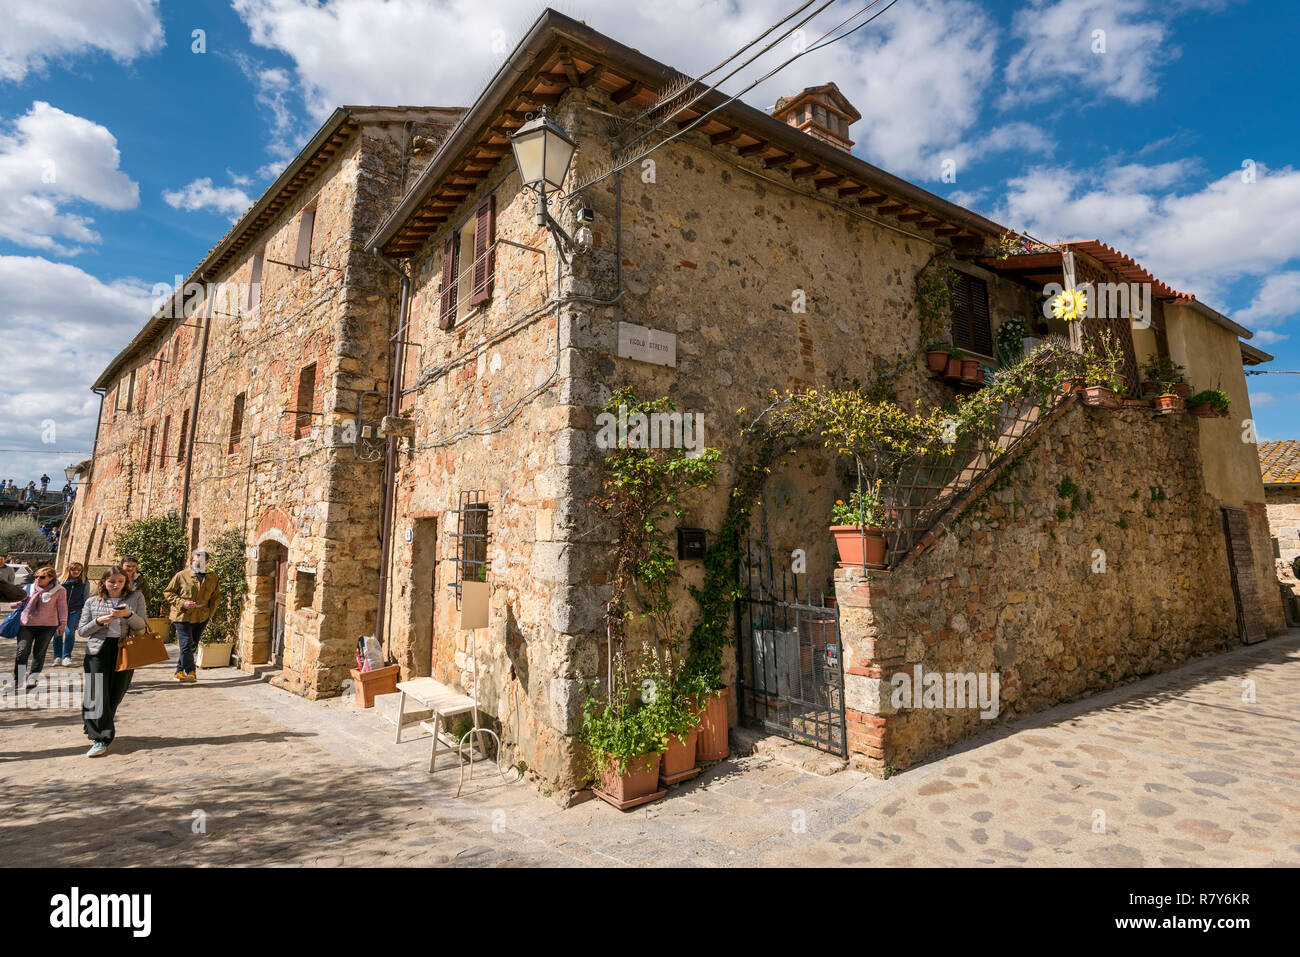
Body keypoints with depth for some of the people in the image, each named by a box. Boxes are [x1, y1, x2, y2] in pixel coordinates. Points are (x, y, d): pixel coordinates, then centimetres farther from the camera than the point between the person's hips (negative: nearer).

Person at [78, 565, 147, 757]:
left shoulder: (136, 598, 7)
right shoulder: (92, 601, 9)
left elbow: (141, 627, 0)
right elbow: (82, 631, 8)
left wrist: (128, 614, -19)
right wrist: (100, 621, -11)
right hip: (98, 650, 0)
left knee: (116, 694, 6)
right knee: (97, 694, -9)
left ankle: (96, 728, 32)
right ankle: (101, 739, -4)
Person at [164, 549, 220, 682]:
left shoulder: (212, 577, 5)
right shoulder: (181, 575, -6)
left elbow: (215, 595, 17)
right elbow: (167, 592, 0)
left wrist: (210, 612, 7)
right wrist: (182, 603, -14)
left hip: (202, 617, 4)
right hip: (183, 616, -4)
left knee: (193, 645, 10)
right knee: (186, 644, -9)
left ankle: (180, 672, 24)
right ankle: (190, 672, 2)